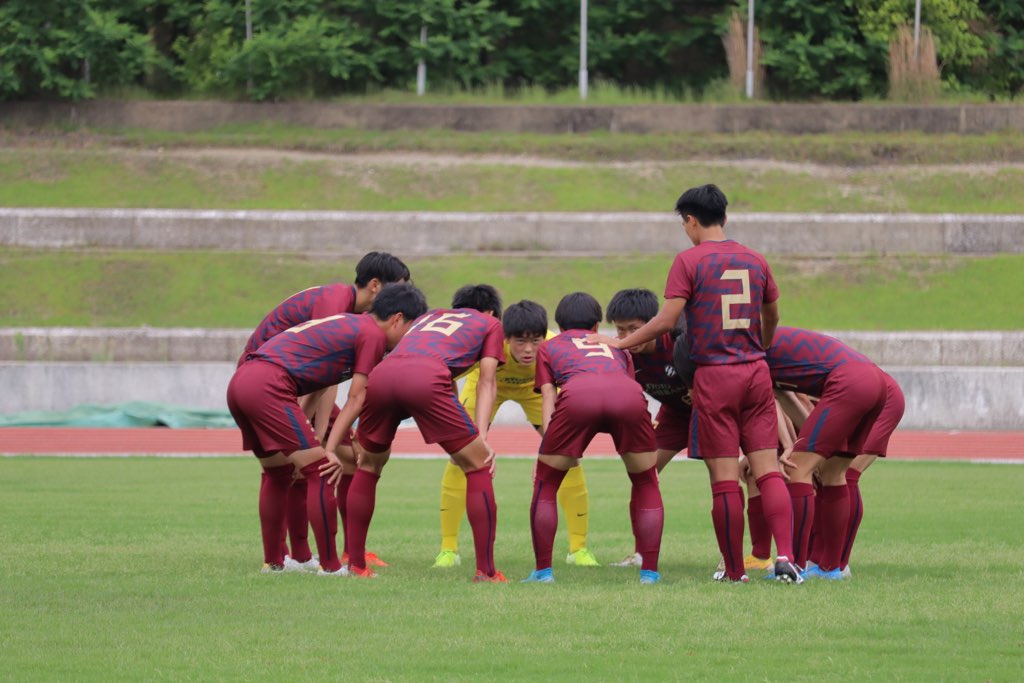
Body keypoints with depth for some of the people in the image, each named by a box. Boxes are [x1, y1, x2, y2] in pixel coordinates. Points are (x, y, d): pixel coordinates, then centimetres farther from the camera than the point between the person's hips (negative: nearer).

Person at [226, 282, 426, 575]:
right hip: (268, 385, -10)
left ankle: (272, 561, 29)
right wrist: (330, 449, -6)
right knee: (319, 471, -7)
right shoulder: (373, 334, 1)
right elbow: (357, 398, -3)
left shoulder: (348, 324, 28)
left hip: (241, 381, 10)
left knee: (278, 473, 23)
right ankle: (330, 566, -5)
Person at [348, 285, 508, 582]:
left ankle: (355, 565, 25)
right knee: (478, 467, 6)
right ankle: (486, 571, 1)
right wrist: (481, 435, 7)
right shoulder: (490, 323, 30)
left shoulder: (429, 316, 42)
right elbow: (486, 382, 17)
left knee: (369, 465, 26)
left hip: (381, 373, 5)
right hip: (425, 378, -5)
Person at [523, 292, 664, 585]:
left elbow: (548, 399, 24)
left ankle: (543, 571, 14)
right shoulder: (616, 346, 42)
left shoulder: (549, 347, 37)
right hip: (629, 395, 2)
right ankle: (649, 571, 15)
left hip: (578, 396, -2)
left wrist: (546, 450, 17)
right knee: (646, 483, 22)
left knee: (545, 483, 18)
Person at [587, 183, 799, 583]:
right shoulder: (755, 261, 10)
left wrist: (620, 343, 2)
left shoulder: (689, 261, -6)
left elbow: (666, 321, -11)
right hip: (756, 372, 4)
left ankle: (735, 570, 2)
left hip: (714, 377, -4)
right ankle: (785, 555, -11)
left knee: (725, 479, -1)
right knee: (767, 468, 3)